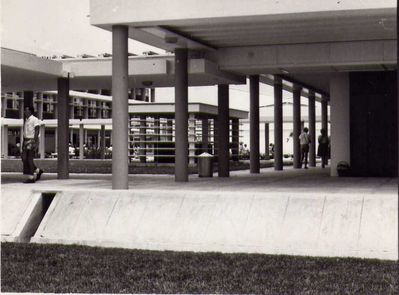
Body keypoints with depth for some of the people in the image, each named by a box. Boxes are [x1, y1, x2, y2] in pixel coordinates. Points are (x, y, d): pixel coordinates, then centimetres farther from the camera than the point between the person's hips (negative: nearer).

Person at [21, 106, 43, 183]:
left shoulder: (35, 120, -11)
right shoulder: (26, 120, 15)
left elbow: (36, 132, -16)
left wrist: (34, 143, -23)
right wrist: (23, 143, 17)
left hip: (32, 141, -8)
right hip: (26, 141, 8)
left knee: (29, 159, -7)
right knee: (24, 158, 5)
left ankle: (31, 178, -1)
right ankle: (37, 171, 18)